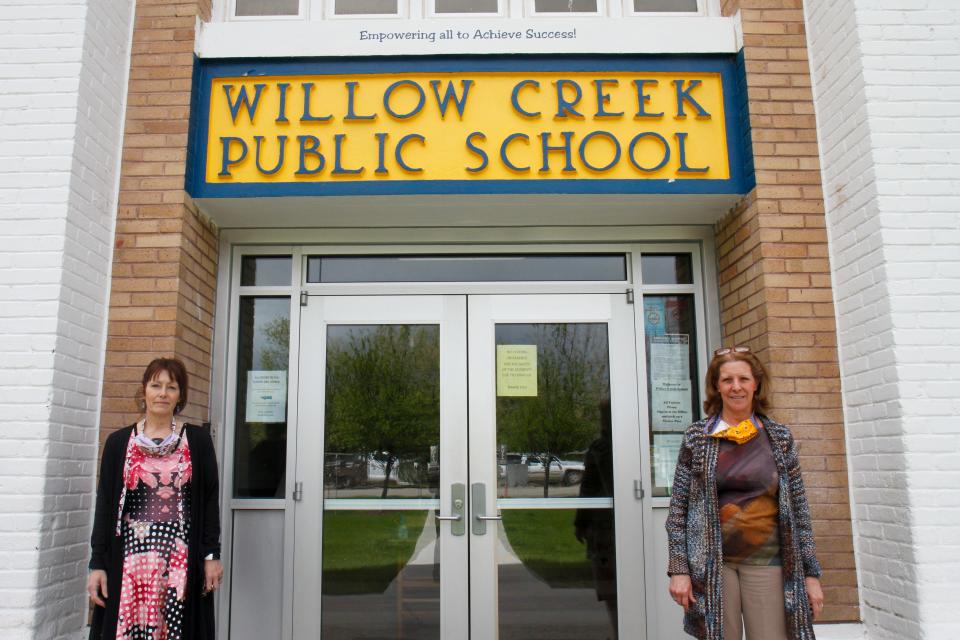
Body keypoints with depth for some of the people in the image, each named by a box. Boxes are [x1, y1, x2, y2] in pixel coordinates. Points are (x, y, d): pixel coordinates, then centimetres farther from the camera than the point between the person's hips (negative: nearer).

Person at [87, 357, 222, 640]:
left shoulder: (198, 440, 3)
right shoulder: (118, 442, 6)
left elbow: (210, 499, 3)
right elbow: (104, 505, 6)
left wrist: (212, 554, -1)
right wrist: (97, 564, 2)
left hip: (181, 557, -1)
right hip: (129, 557, 1)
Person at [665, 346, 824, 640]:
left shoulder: (779, 437, 6)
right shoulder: (697, 437, 2)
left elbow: (799, 509, 7)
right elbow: (678, 508, 1)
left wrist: (811, 573, 4)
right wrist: (679, 569, -6)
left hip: (766, 561, 1)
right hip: (712, 564, -1)